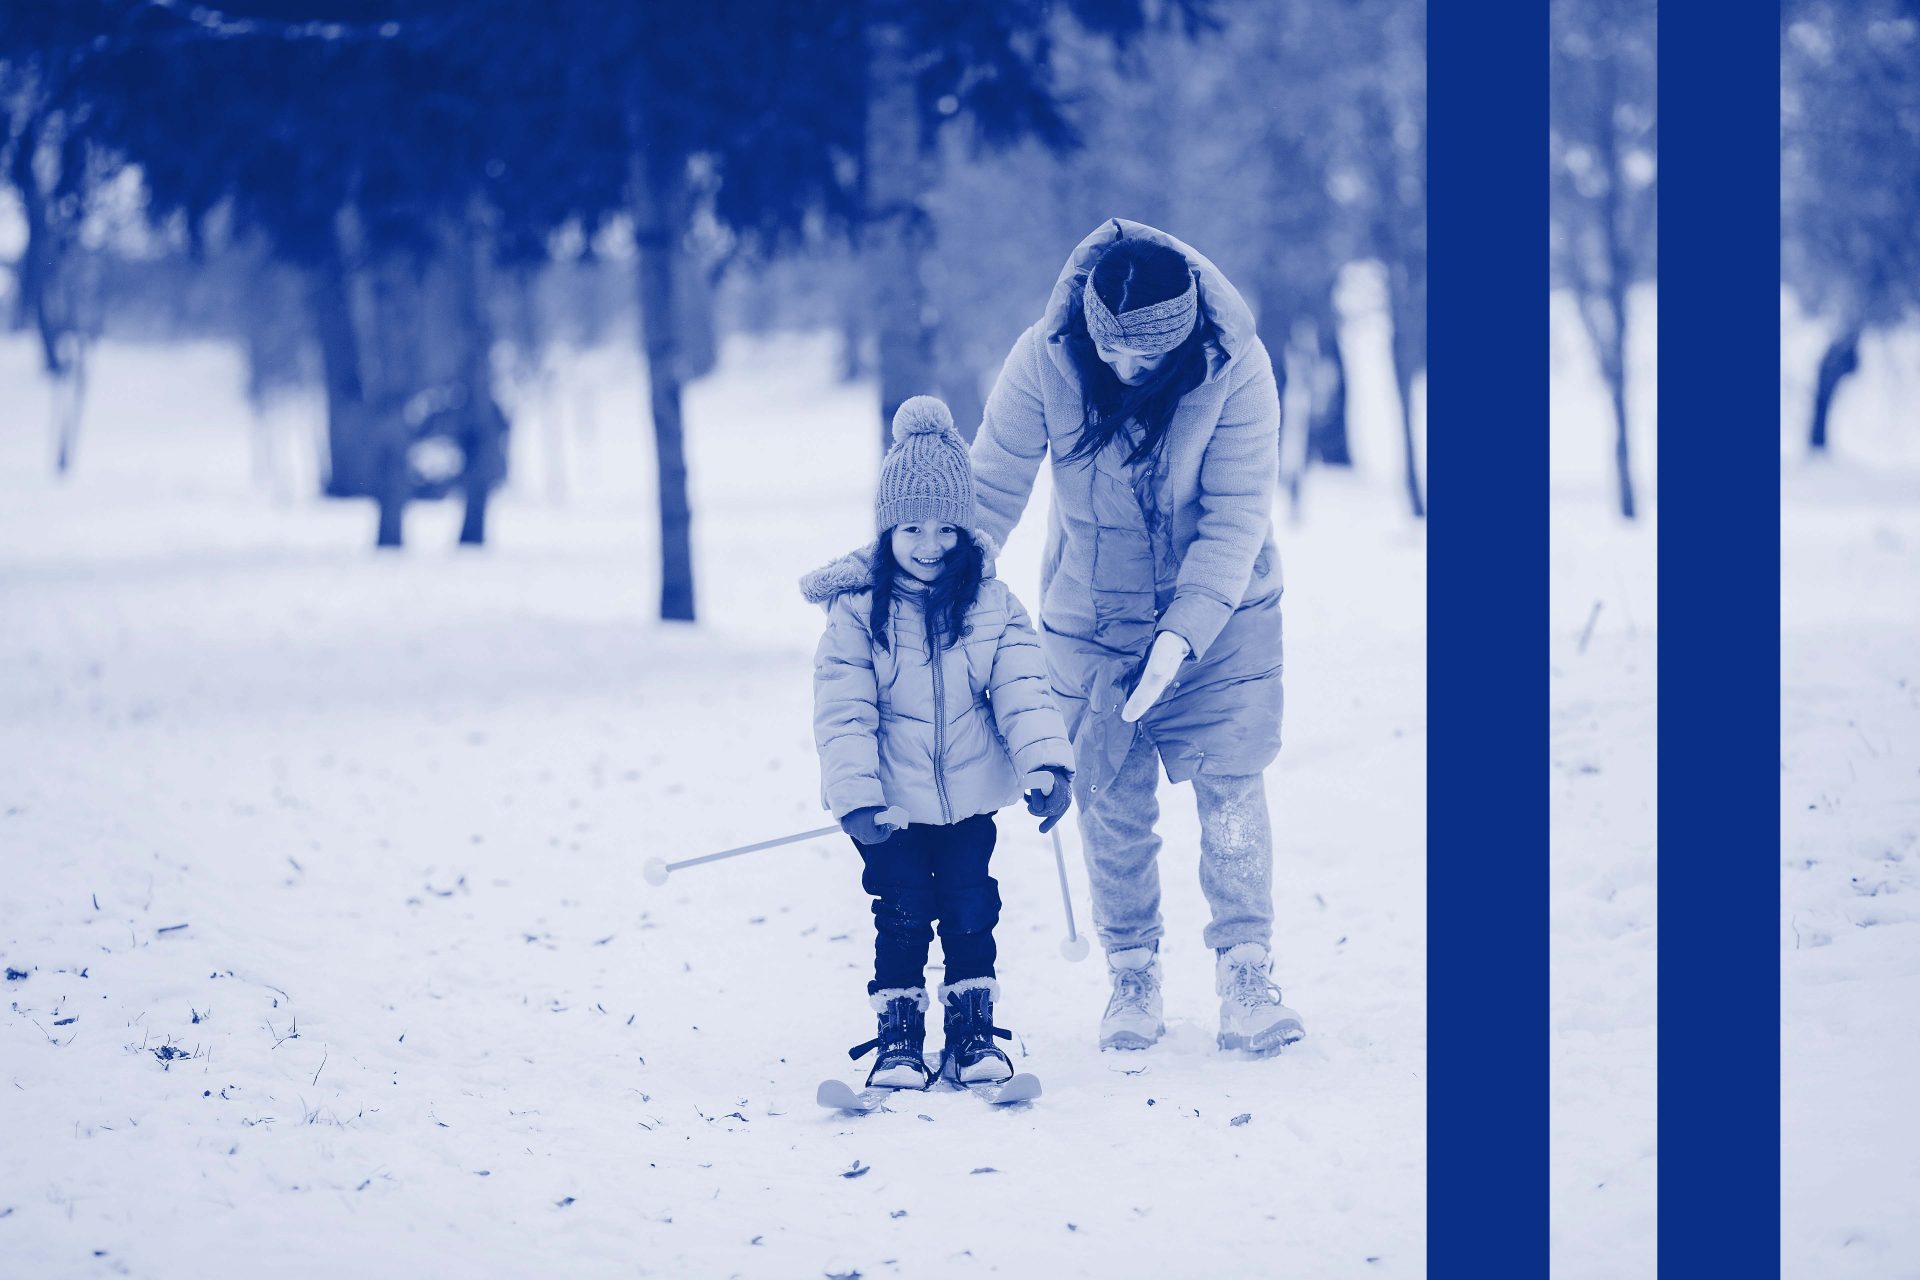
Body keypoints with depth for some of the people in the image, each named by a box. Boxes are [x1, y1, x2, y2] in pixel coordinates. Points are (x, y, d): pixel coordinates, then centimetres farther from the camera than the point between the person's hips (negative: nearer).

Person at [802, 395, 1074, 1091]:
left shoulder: (991, 604, -3)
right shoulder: (858, 609, -10)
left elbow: (1022, 690, -7)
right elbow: (843, 712, -13)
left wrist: (1046, 765, -20)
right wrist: (855, 795, -20)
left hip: (969, 797, 2)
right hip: (891, 804, -2)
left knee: (971, 909, 6)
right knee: (903, 913, 0)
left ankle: (974, 1029, 17)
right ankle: (898, 1035, 11)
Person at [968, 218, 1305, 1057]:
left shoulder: (1235, 366, -24)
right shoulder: (1044, 361, -21)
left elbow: (1236, 516, -22)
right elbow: (991, 491, -14)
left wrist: (1184, 633, -30)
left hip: (1219, 614, -1)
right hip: (1091, 617, 1)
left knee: (1231, 787, -7)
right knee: (1111, 803, 4)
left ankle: (1247, 975, -1)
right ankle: (1131, 978, 17)